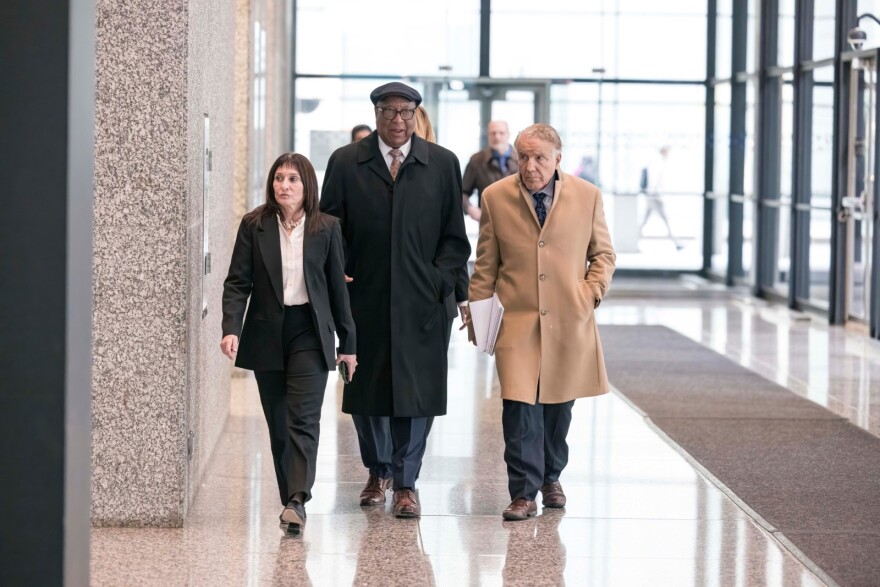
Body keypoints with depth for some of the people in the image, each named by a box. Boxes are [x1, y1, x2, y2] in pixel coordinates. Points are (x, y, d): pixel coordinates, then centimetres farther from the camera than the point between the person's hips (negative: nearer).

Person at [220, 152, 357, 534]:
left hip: (310, 333, -2)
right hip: (267, 334, 2)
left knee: (304, 419, -12)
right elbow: (238, 282, -1)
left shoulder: (326, 228, 2)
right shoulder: (254, 225, 1)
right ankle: (291, 499, 16)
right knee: (278, 424, 7)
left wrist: (347, 343, 7)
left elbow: (337, 287, 6)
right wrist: (231, 328, -16)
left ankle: (297, 500, -19)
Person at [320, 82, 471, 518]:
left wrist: (437, 282, -6)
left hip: (421, 302, -1)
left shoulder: (442, 164, 5)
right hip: (363, 299, 1)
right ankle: (378, 471, 29)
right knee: (365, 393, 9)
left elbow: (454, 237, 6)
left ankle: (405, 483, 10)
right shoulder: (345, 162, 5)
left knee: (416, 394, -1)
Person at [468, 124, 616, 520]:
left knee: (558, 405, 12)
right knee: (519, 406, -11)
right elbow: (485, 264, 8)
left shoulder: (587, 196, 1)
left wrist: (593, 291, -2)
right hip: (517, 321, -1)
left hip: (569, 321, 1)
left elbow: (603, 253, 13)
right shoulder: (496, 197, 1)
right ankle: (524, 493, -4)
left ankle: (550, 478, 32)